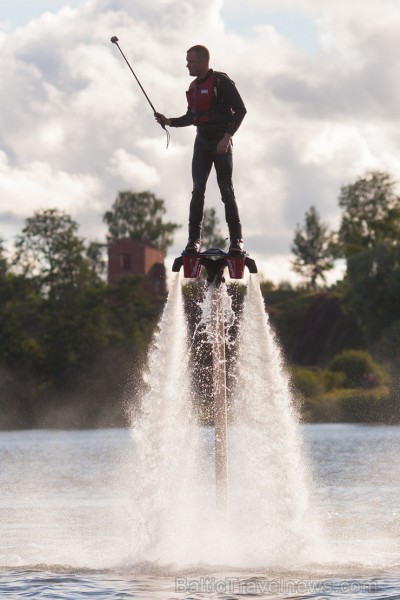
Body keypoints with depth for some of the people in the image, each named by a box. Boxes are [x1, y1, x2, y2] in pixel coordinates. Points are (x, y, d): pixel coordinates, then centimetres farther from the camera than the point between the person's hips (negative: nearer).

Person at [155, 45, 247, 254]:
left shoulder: (221, 81, -9)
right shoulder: (193, 87, 14)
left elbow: (240, 110, -12)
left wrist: (227, 136, -20)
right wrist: (169, 121, 8)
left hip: (221, 143, -6)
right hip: (202, 142, 6)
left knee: (227, 191, -5)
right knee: (198, 190, -2)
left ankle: (236, 239, -1)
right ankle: (194, 238, -2)